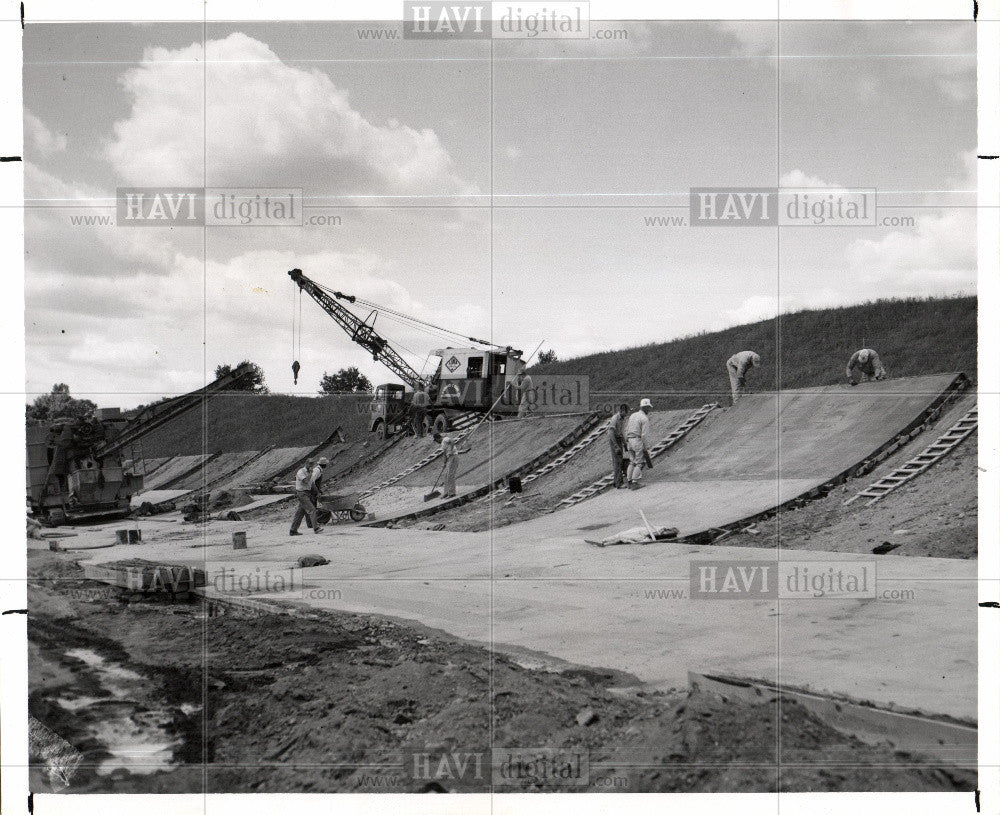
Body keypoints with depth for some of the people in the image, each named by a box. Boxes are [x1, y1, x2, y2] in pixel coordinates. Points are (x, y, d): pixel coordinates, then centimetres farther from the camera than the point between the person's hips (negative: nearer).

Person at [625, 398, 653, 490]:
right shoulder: (645, 419, -12)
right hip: (639, 441, -7)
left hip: (630, 441, 7)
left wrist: (626, 441, 23)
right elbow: (645, 435, -15)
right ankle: (635, 483, -4)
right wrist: (646, 448, -10)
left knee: (632, 462, 12)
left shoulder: (632, 416, 11)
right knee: (639, 463, -1)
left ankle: (630, 482, 13)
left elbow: (627, 430, 15)